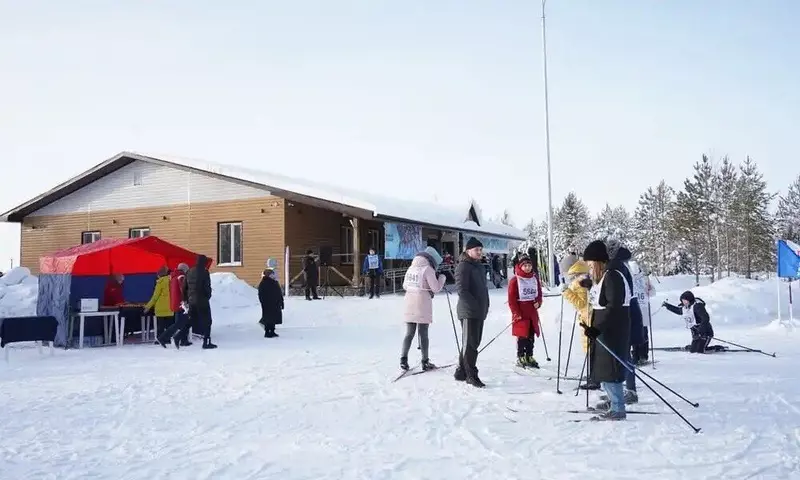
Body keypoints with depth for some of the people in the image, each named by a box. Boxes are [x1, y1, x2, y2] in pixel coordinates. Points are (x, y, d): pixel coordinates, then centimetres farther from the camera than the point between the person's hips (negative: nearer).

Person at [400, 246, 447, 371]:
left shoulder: (411, 268, 9)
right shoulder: (428, 269, -11)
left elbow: (405, 286, 15)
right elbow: (436, 288, -11)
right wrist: (442, 277, 5)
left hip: (410, 306, 5)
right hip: (423, 307, -5)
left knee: (409, 333, 11)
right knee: (423, 334, 3)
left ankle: (403, 359, 3)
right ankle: (425, 362, 11)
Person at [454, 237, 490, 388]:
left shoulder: (480, 267, 18)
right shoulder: (463, 266, -11)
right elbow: (461, 289, -19)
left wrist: (485, 306, 14)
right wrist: (474, 305, -21)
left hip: (480, 312, 9)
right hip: (469, 312, -9)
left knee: (473, 343, 14)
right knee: (470, 344, -4)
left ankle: (461, 372, 24)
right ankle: (471, 375, 1)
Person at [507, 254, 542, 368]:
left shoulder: (535, 278, 8)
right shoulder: (515, 280, -10)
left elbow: (539, 293, 17)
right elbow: (511, 298, -10)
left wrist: (538, 302, -3)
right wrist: (516, 313, -12)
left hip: (533, 312, 5)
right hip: (520, 313, -5)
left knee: (531, 335, 10)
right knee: (522, 336, -3)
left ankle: (529, 357, 21)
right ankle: (520, 358, 8)